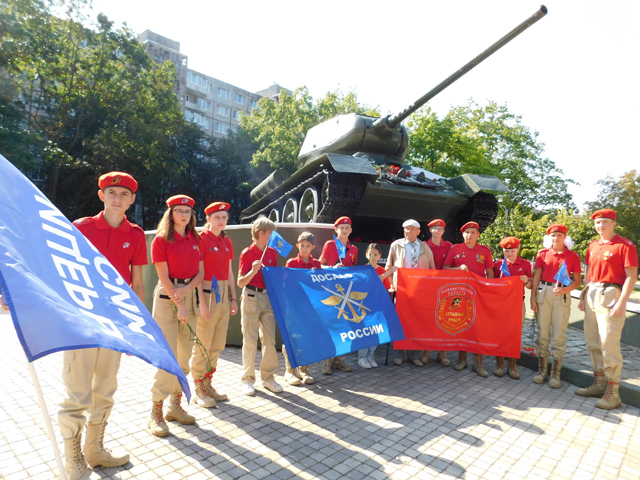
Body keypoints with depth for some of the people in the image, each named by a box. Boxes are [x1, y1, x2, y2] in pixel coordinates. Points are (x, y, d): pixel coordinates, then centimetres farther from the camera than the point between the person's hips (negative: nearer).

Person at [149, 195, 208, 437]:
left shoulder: (195, 240, 9)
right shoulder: (161, 240, -6)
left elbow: (201, 272, 7)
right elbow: (163, 276, -10)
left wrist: (187, 290, -11)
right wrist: (179, 305, -14)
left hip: (191, 296, 5)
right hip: (167, 298, -5)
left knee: (185, 356, 10)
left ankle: (175, 406, 24)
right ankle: (156, 413, 8)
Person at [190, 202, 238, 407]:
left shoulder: (227, 242, 12)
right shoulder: (202, 238, -8)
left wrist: (233, 297, 12)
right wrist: (200, 300, -18)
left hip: (224, 295, 7)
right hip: (207, 294, -7)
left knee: (218, 344, 13)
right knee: (203, 344, 1)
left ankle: (208, 385, 28)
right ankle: (199, 390, 16)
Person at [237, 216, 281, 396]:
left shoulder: (272, 252, 8)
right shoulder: (247, 253, -8)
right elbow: (240, 283, -10)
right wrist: (253, 271, -25)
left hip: (268, 297, 5)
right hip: (251, 297, -5)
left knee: (270, 339, 7)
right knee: (250, 340, 2)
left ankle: (268, 377, 20)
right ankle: (248, 379, 15)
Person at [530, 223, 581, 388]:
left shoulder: (572, 256, 2)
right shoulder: (542, 253, 5)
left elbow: (578, 281, 4)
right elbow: (536, 277, 6)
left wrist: (565, 289, -15)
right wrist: (532, 298, 1)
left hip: (562, 295, -1)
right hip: (543, 293, 1)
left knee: (559, 335, 0)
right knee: (542, 333, 6)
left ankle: (556, 373, 11)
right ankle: (542, 369, 17)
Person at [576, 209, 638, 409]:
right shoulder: (593, 246, 14)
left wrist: (622, 302, -17)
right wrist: (584, 297, 14)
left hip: (610, 296, -7)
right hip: (591, 295, 7)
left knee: (609, 344, -7)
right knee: (592, 342, 11)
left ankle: (613, 393, 3)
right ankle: (599, 384, 24)